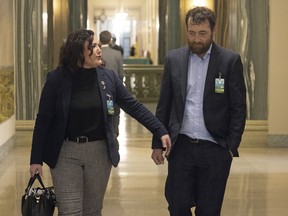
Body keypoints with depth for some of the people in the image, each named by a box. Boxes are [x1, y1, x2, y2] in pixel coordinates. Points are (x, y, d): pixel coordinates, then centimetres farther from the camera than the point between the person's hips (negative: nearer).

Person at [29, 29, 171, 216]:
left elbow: (134, 107, 3)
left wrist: (161, 131, -3)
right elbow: (43, 120, -5)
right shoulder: (57, 79, -8)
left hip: (100, 152, 3)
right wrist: (36, 159, -6)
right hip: (65, 152, -2)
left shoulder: (108, 77, -1)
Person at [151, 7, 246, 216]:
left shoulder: (230, 60, -4)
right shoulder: (173, 58, 4)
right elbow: (164, 105, 8)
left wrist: (231, 147, -8)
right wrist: (158, 143, 6)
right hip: (181, 146, 2)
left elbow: (239, 108, -3)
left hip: (215, 149, -2)